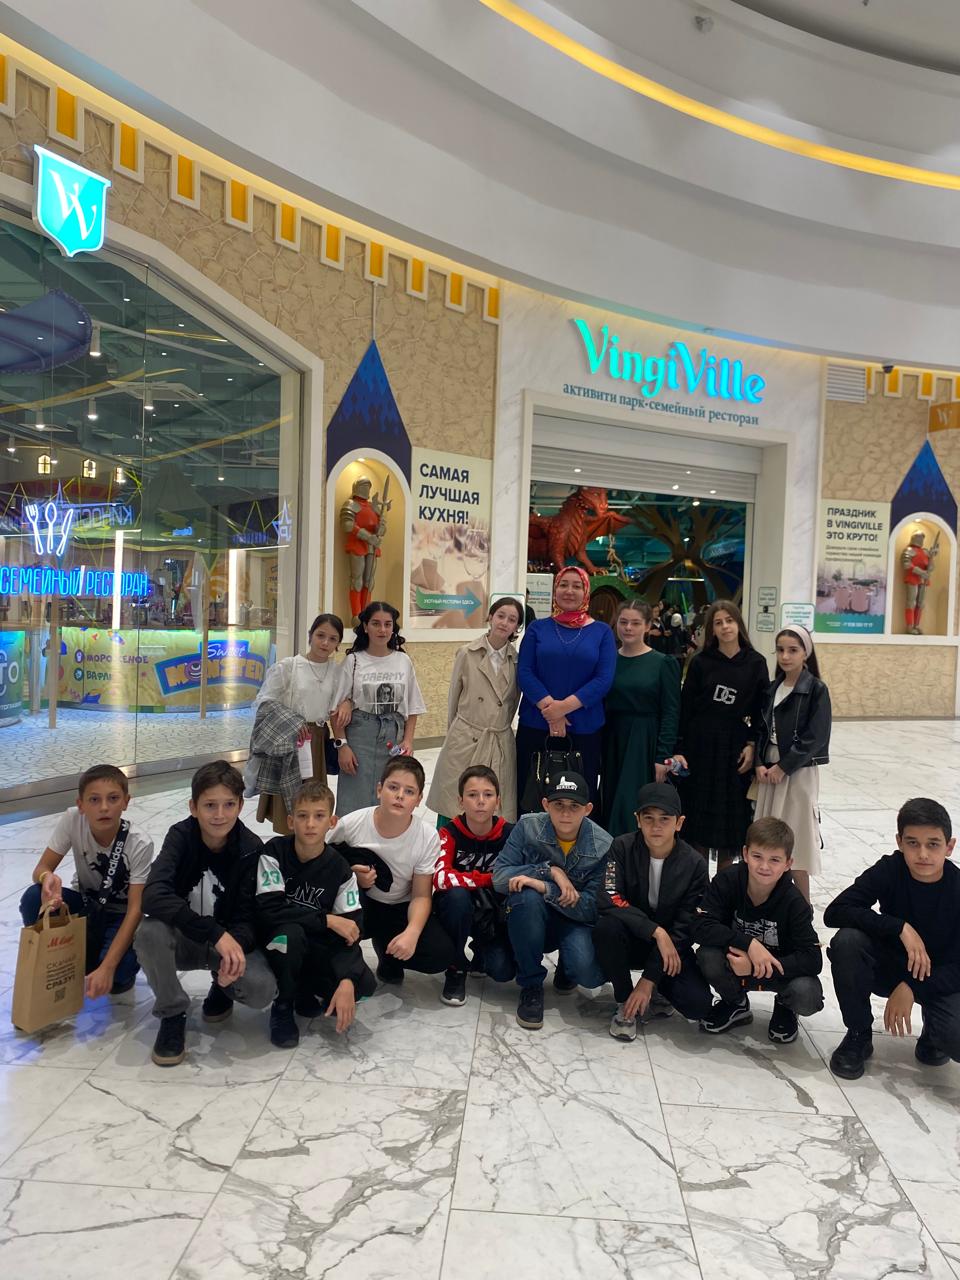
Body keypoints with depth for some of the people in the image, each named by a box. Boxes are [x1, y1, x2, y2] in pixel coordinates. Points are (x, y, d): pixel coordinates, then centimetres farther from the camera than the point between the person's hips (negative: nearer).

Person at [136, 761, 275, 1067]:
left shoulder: (251, 849, -16)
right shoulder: (181, 836, -17)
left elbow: (246, 917, -15)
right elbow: (153, 895, -34)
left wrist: (234, 946, -40)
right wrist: (215, 933, -43)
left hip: (230, 939, 0)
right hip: (182, 939, 0)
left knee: (262, 989, -28)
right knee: (149, 933, -34)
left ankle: (222, 987, 9)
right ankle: (172, 1014, -9)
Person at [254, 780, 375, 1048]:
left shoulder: (340, 869, -10)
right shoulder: (274, 852, -16)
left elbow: (351, 930, -13)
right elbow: (269, 911, -26)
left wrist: (346, 982, -28)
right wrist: (327, 920, -25)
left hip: (317, 947, 2)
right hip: (278, 942, -2)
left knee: (364, 984, -22)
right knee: (290, 932, -37)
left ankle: (304, 989, 9)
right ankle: (283, 1006, -8)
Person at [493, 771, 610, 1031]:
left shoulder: (603, 846, -14)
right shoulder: (528, 827, -12)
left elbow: (593, 909, -16)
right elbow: (499, 877, -16)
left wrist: (545, 888, -29)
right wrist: (550, 871, -26)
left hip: (575, 921, 0)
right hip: (529, 920, 1)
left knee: (590, 974, -31)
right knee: (527, 895, -34)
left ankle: (566, 966, 11)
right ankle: (531, 986, -13)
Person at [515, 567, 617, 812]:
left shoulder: (601, 632, 5)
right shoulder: (538, 628, 7)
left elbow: (604, 679, -5)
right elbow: (524, 673, -2)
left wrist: (564, 706, -15)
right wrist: (549, 708, -15)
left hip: (584, 729, 0)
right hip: (535, 726, 1)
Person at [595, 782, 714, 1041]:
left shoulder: (694, 864, -13)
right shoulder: (622, 848, -13)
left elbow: (684, 928, -14)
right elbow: (608, 900, -24)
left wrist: (649, 980, -18)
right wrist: (655, 931, -31)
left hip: (670, 946, 0)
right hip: (629, 940, 0)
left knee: (698, 1005, -24)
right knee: (607, 927, -33)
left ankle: (656, 991, 11)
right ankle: (625, 1002, -9)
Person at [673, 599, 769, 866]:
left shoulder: (755, 663, 1)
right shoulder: (700, 662, 0)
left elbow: (761, 709, 4)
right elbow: (685, 707, -1)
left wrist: (752, 744, -6)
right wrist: (679, 749, -6)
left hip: (735, 745, 0)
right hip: (700, 744, 0)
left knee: (730, 814, 7)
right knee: (699, 810, 5)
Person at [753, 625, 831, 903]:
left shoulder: (816, 689, -8)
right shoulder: (772, 688, 9)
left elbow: (815, 738, -14)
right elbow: (761, 729, 9)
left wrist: (783, 767, -14)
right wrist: (760, 764, -5)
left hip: (798, 772, -5)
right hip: (769, 771, 5)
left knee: (795, 839, -2)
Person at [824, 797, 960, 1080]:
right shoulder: (889, 871, -18)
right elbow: (835, 912, -28)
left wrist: (911, 988, -26)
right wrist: (901, 928, -34)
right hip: (889, 966, 1)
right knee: (846, 941, -31)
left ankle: (933, 1027, 10)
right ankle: (858, 1036, -9)